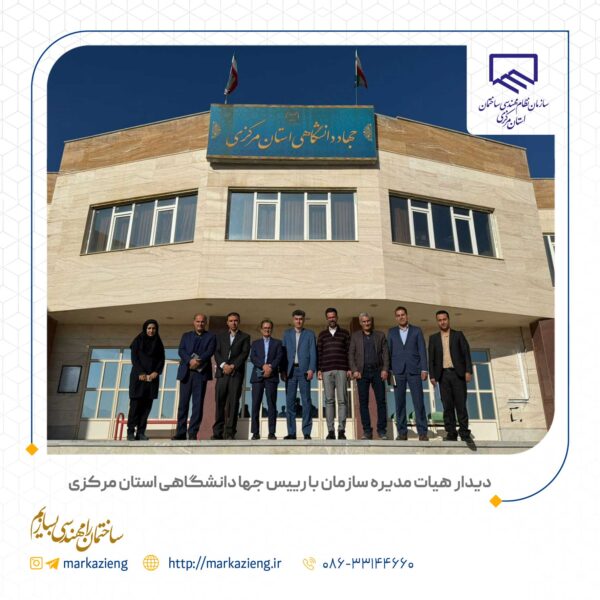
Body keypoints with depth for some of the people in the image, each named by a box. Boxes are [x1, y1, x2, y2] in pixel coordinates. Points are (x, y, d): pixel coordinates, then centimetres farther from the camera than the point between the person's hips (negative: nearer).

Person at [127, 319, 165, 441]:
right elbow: (134, 358, -2)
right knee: (135, 404, -6)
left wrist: (156, 372, -9)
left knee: (147, 405, -2)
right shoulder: (138, 341, 6)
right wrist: (141, 373, -14)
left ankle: (141, 432, -1)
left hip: (152, 377, 3)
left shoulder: (158, 343, 13)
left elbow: (161, 360, 8)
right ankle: (130, 432, -3)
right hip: (138, 376, -3)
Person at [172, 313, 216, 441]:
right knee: (183, 403, 1)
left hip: (201, 373, -2)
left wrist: (198, 361, -20)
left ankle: (193, 433, -1)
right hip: (186, 372, 2)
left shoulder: (210, 337, 12)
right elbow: (181, 351, 3)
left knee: (198, 404, -4)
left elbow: (210, 352, -4)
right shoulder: (186, 335, 18)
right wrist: (190, 360, -16)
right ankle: (180, 432, 7)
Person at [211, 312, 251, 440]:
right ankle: (218, 432, 1)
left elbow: (245, 353, 0)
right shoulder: (220, 336, 19)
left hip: (236, 373, -2)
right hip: (222, 372, 2)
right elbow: (216, 352, 7)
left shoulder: (245, 337, 12)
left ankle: (230, 433, -5)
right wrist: (223, 365, -10)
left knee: (233, 403, -6)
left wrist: (232, 366, -11)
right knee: (220, 403, -3)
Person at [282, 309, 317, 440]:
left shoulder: (310, 334, 10)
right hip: (290, 370, 2)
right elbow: (283, 352, 9)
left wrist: (311, 369, -9)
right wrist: (283, 370, -1)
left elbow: (313, 353, 3)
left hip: (304, 370, -2)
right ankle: (291, 432, 5)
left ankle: (307, 432, 0)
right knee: (290, 401, 0)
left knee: (306, 401, -3)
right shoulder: (287, 333, 15)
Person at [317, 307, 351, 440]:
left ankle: (341, 430, -2)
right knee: (329, 400, -1)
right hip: (326, 371, 1)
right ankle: (330, 431, 1)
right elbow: (319, 353, 12)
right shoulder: (322, 335, 15)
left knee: (342, 400, -4)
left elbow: (349, 351, 8)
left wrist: (349, 369, 0)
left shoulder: (345, 333, 12)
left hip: (341, 370, -1)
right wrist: (319, 369, 4)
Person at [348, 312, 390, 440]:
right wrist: (354, 370, -6)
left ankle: (382, 431, 5)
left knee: (381, 401, -2)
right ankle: (367, 431, 4)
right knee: (363, 402, -1)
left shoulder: (380, 335, 13)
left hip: (377, 371, 0)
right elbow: (351, 354, 6)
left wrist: (385, 369, -6)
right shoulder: (355, 336, 11)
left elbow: (385, 353, 6)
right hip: (362, 372, 0)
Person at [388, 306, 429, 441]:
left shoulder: (417, 331, 11)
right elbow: (389, 352, 8)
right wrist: (389, 371, 0)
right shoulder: (392, 332, 13)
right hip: (398, 371, 1)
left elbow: (422, 351, 4)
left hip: (414, 370, -1)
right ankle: (402, 432, 6)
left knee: (418, 402, -4)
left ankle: (422, 432, 2)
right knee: (400, 402, 1)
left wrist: (424, 369, -5)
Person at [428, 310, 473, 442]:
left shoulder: (458, 335, 8)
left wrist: (468, 371, -10)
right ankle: (451, 433, 4)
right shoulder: (433, 338, 11)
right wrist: (432, 375, -2)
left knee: (460, 404, -2)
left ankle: (464, 433, 4)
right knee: (447, 405, 0)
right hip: (443, 375, 2)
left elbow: (466, 353, 1)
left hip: (458, 373, -1)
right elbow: (431, 358, 7)